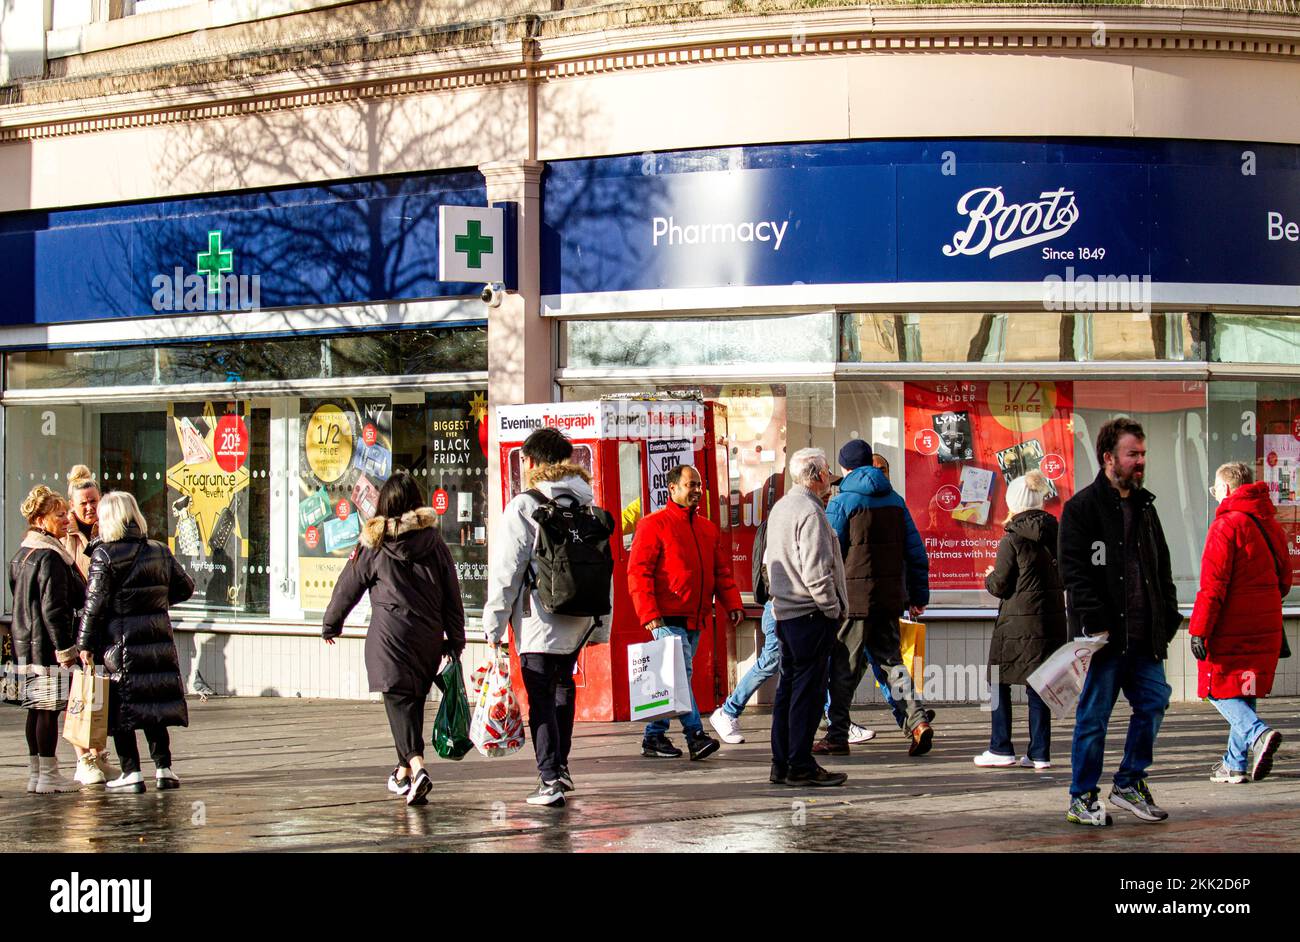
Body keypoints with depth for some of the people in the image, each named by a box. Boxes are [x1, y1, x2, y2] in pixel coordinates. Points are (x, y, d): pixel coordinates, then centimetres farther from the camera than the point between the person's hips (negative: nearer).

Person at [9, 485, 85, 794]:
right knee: (49, 710, -5)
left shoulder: (21, 554, 15)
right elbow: (53, 608, -20)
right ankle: (48, 776, -2)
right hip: (48, 645, -10)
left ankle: (35, 774, 18)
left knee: (36, 709, 13)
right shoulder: (50, 557, -16)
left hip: (26, 644, 10)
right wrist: (65, 648, -17)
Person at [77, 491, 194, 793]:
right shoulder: (160, 551, 5)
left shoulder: (104, 554, -9)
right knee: (156, 704, 12)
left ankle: (131, 773, 1)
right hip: (158, 639, 4)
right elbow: (185, 587, 13)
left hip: (120, 642, -4)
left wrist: (86, 644, -5)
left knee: (121, 708, 3)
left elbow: (95, 603, -11)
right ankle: (163, 768, 9)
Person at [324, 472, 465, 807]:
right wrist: (456, 639, 14)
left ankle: (416, 765, -28)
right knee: (414, 701, 16)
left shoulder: (373, 544, -1)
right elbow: (452, 593, 7)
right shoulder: (434, 540, 6)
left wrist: (330, 624, 23)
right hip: (429, 635, 4)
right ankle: (403, 772, 27)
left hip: (390, 635, -4)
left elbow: (348, 587, 8)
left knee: (399, 702, -7)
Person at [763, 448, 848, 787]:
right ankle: (801, 766, -4)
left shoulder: (780, 508, 15)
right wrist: (833, 608, -12)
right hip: (811, 615, -10)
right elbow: (816, 571, -20)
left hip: (784, 613, 10)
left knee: (788, 687, 12)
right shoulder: (810, 512, -16)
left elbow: (770, 560, 22)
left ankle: (781, 765, 15)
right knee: (808, 688, -6)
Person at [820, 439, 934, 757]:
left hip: (854, 596, -5)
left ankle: (837, 736, 6)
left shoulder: (841, 502, -5)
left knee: (843, 667, 2)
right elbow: (916, 551, 12)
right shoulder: (895, 500, 12)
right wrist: (919, 595, 17)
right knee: (891, 661, 11)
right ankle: (917, 720, -7)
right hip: (890, 596, 5)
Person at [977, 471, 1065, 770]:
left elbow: (1000, 586, -8)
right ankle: (1040, 753, 8)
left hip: (1018, 622, -6)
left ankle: (1001, 749, 7)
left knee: (1000, 681, 6)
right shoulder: (1056, 534, 6)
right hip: (1053, 619, 6)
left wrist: (989, 577, 14)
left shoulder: (1012, 540, -10)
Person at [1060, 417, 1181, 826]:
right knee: (1093, 717, 0)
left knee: (1153, 702, 6)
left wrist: (1168, 615, 11)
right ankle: (1081, 799, 10)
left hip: (1143, 635, 7)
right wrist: (1095, 621, -19)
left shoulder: (1145, 507, 16)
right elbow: (1073, 572, -12)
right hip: (1104, 635, -7)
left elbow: (1162, 567, 22)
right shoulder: (1081, 508, -6)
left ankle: (1129, 783, 21)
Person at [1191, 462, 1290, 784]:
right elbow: (1283, 579, 19)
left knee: (1220, 690, 0)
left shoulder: (1226, 525, -13)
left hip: (1231, 629, -7)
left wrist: (1199, 629, -16)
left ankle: (1258, 733, -22)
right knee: (1243, 693, 15)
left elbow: (1213, 585, -18)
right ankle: (1236, 763, 16)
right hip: (1265, 628, 7)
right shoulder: (1269, 524, 12)